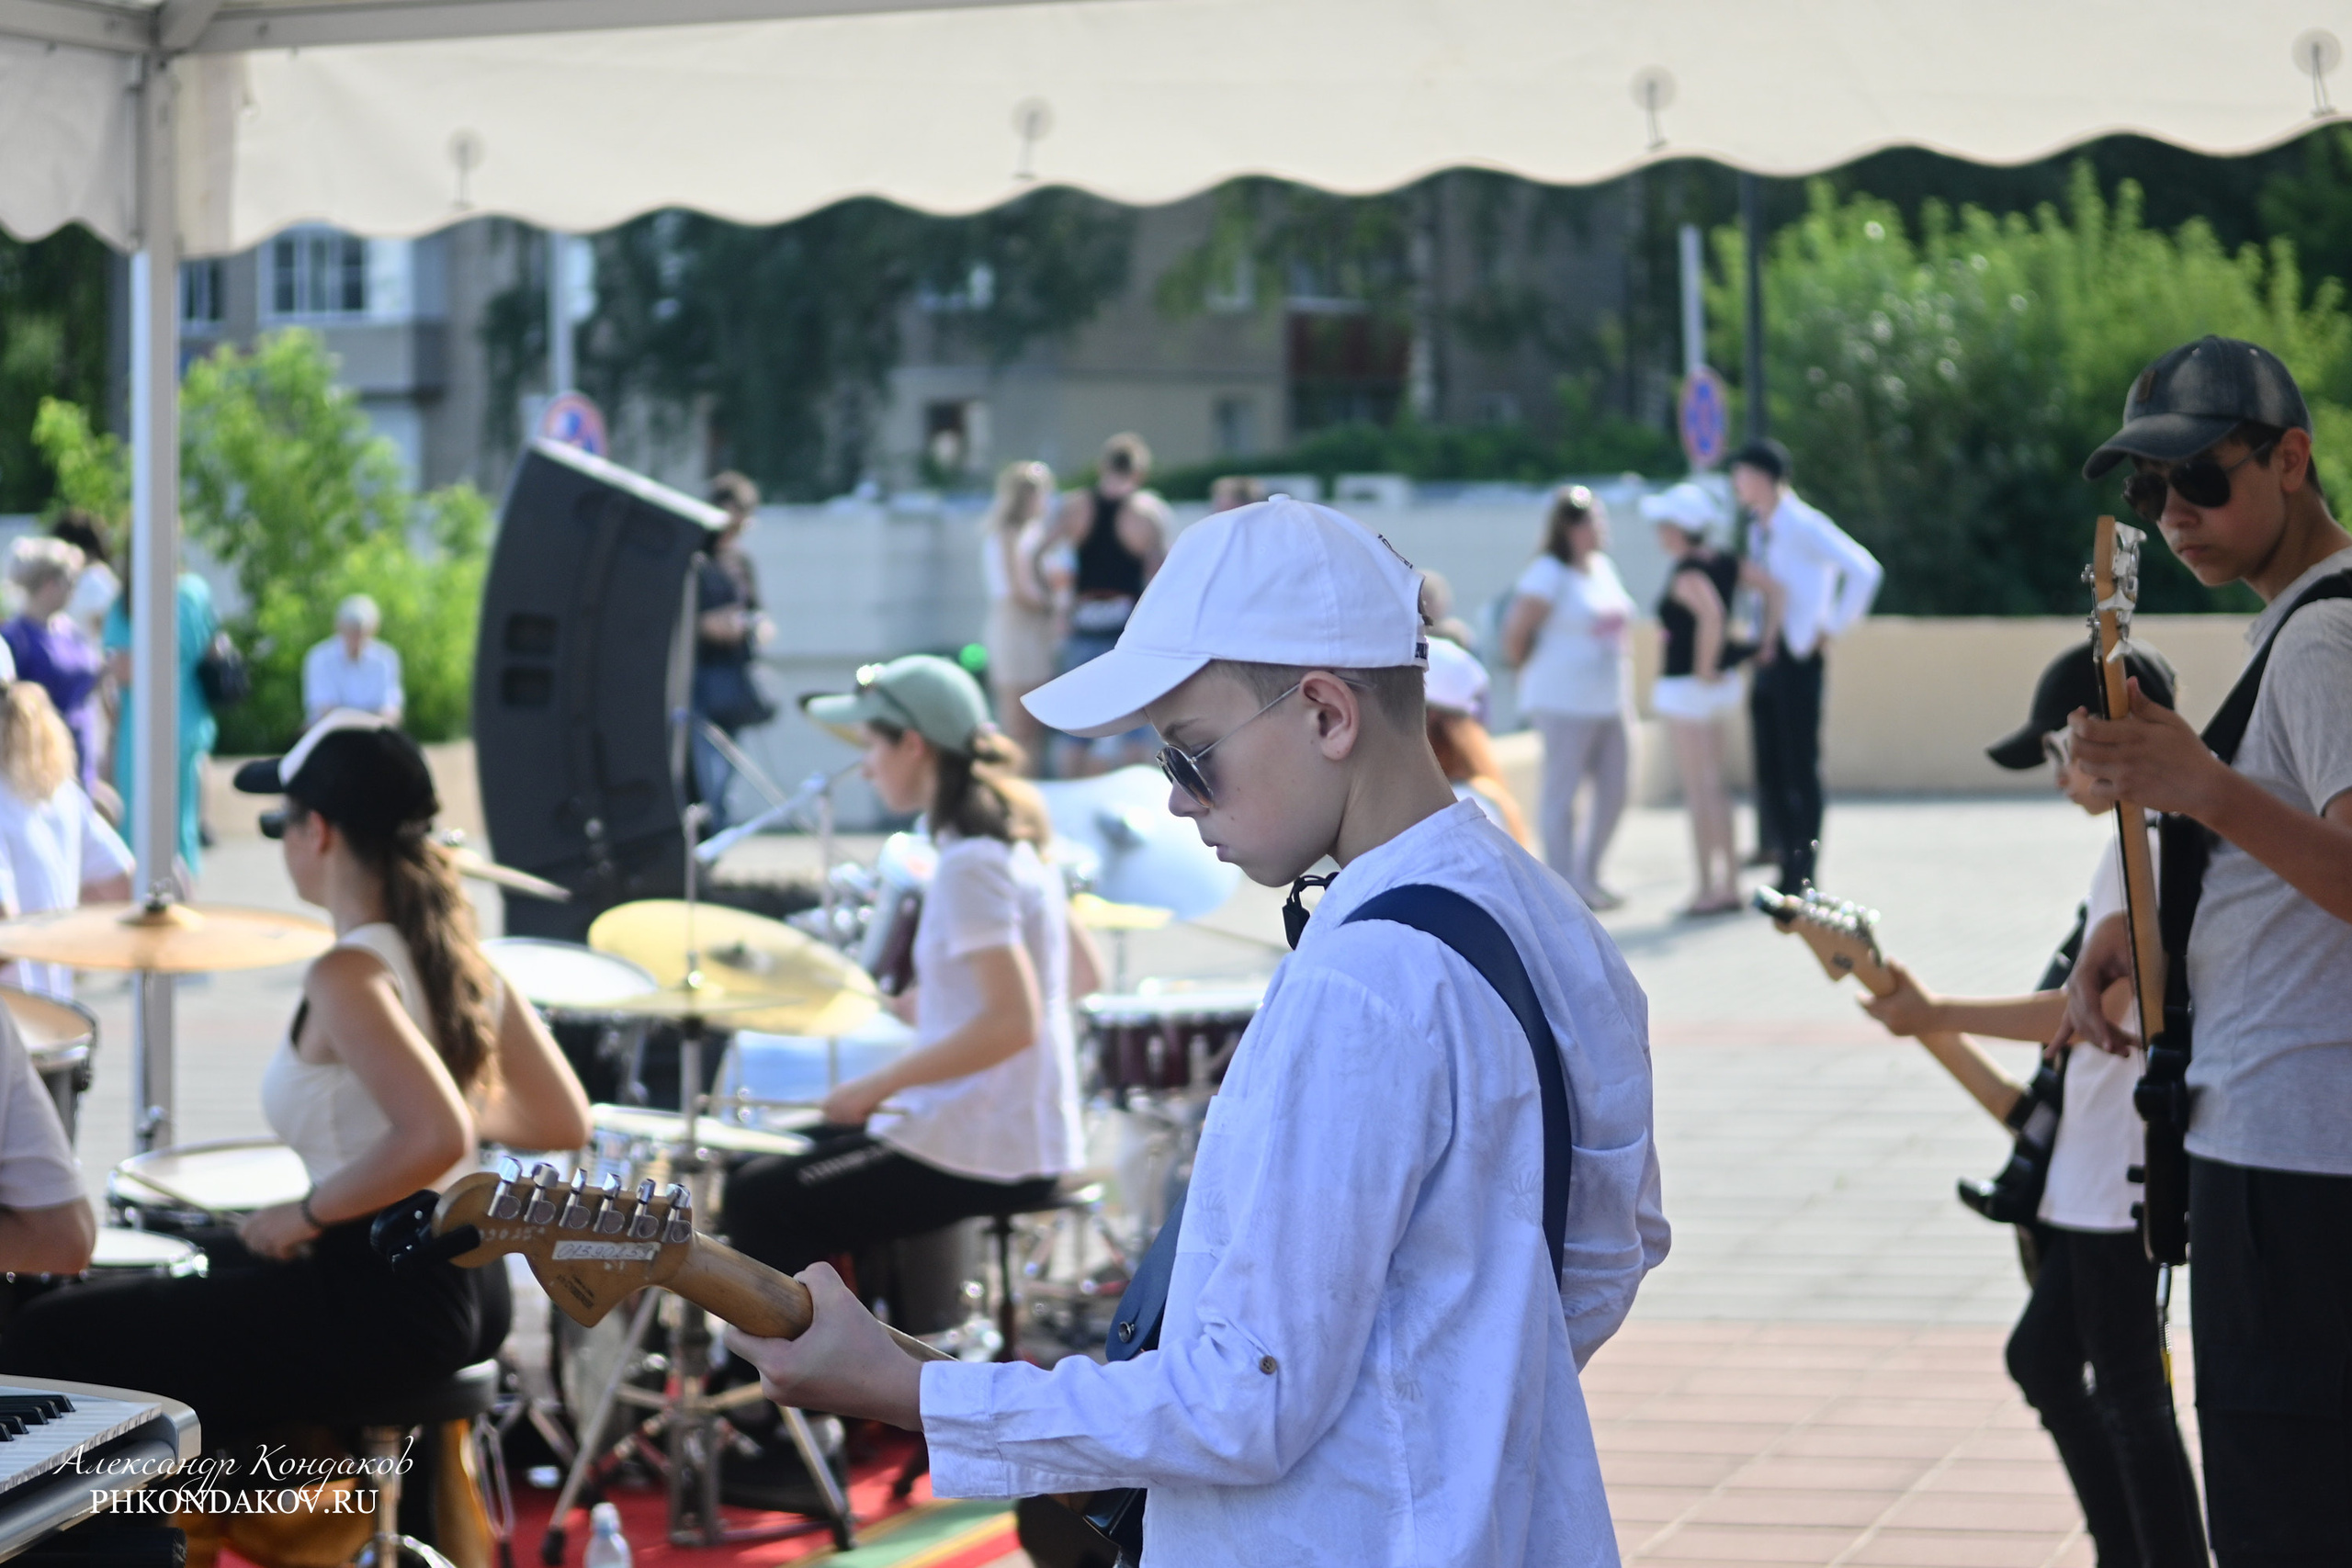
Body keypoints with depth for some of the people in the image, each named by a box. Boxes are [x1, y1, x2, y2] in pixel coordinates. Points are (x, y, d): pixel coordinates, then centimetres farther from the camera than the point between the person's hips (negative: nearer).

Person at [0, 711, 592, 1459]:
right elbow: (564, 1122, 7)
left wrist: (308, 1212, -18)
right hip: (467, 1279, 9)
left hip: (379, 1302, -9)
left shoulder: (348, 975, -20)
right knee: (214, 1265, 36)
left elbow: (436, 1139, -33)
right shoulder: (459, 950, 4)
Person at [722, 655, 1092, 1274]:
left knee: (760, 1200, -2)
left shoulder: (971, 866, -19)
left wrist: (880, 1085, -21)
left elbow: (1013, 1022, -27)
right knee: (804, 1152, 25)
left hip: (981, 1154, -10)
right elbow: (1082, 978, 17)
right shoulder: (1016, 843, 10)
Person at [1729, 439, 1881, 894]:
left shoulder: (1802, 524, -11)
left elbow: (1864, 570, -18)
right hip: (1767, 660, 8)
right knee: (1770, 771, 8)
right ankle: (1788, 872, 14)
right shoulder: (1759, 531, 15)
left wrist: (1831, 628, -13)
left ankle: (1804, 879, -1)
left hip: (1797, 659, -8)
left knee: (1801, 768, -5)